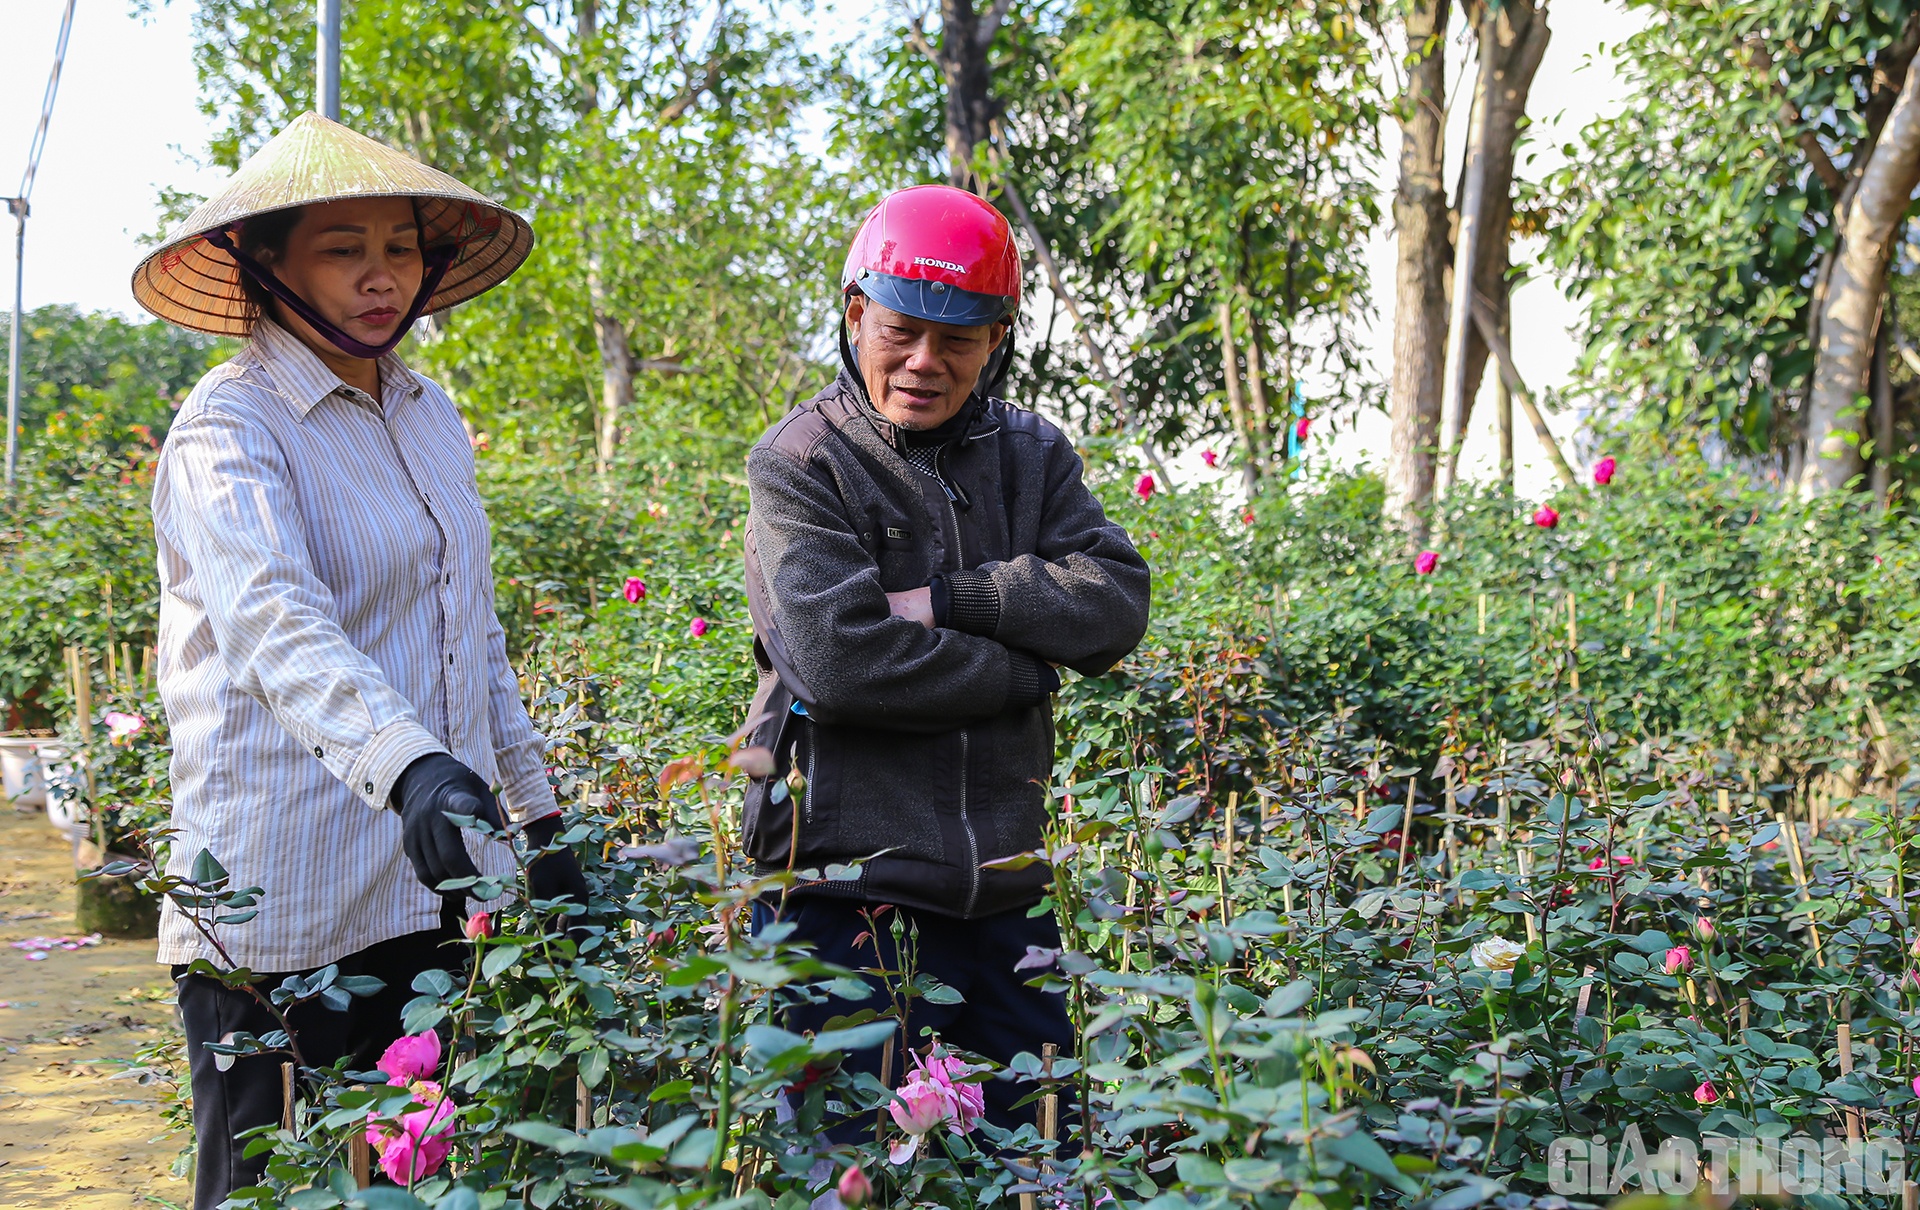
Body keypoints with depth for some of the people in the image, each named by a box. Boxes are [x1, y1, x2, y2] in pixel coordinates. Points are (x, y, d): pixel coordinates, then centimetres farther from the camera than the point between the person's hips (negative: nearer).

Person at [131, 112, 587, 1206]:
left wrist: (540, 818, 19)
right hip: (286, 916, -6)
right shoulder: (231, 429, -10)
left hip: (439, 889, 7)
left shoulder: (430, 414, 13)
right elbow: (277, 625, -29)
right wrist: (406, 766, -45)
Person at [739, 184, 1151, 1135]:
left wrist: (946, 600, -16)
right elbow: (840, 658, -19)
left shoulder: (1031, 456, 10)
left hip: (1002, 885, 5)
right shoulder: (799, 464, -5)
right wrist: (1023, 668, -10)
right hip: (845, 885, -4)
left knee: (1032, 1138, 14)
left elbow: (1115, 604, -5)